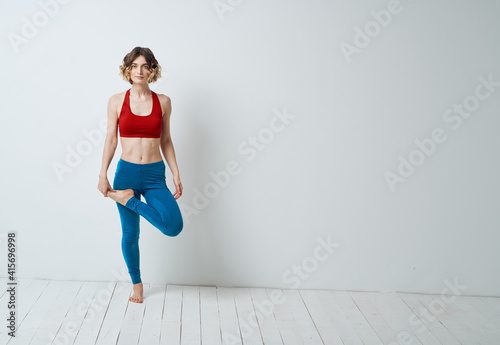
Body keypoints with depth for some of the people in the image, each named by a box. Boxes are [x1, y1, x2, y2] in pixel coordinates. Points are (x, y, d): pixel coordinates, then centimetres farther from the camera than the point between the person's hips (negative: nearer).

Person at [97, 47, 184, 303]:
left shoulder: (163, 102, 3)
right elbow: (111, 140, 4)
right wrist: (103, 174, -2)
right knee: (130, 234, 7)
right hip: (126, 171, -1)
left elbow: (166, 141, 9)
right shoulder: (117, 101, 1)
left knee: (174, 226, -18)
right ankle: (136, 283, 29)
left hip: (155, 174, 1)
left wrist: (176, 175, 6)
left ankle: (128, 198, 2)